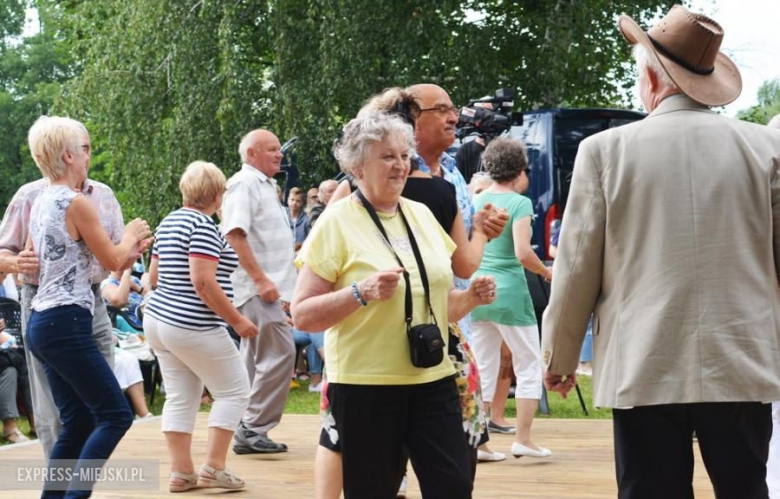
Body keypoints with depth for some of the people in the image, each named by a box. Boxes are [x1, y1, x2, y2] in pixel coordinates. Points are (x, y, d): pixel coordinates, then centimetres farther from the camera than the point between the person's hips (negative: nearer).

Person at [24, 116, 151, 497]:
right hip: (66, 324, -9)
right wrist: (131, 234, 15)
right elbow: (113, 261, -5)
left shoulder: (40, 204, 14)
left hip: (43, 323, 9)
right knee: (115, 415, -5)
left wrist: (127, 251, 25)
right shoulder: (76, 203, -12)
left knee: (78, 422, 12)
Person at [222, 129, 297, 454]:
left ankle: (248, 433, 16)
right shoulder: (244, 184, -11)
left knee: (256, 359, 11)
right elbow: (235, 234, -21)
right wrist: (261, 279, -24)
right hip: (256, 287, -10)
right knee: (280, 352, -14)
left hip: (264, 288, 10)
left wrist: (278, 285, 22)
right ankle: (255, 428, -11)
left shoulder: (264, 185, 20)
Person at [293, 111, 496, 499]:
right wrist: (362, 292, -22)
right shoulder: (337, 223, -6)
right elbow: (302, 316, -10)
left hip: (433, 379, 5)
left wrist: (471, 297, 1)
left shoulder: (422, 215, 12)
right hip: (366, 386, -5)